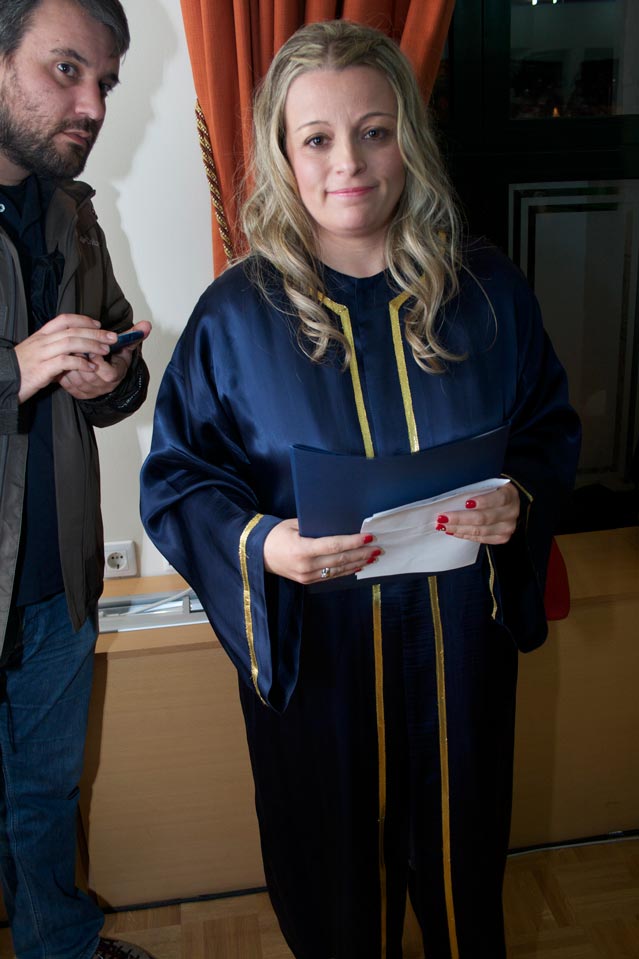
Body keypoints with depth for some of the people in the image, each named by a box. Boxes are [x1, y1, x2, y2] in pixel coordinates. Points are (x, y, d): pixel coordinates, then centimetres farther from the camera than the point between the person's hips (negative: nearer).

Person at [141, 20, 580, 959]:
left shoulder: (488, 289, -4)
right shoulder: (235, 313, -9)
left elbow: (553, 426, 6)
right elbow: (175, 477, -5)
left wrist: (522, 496, -15)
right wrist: (256, 542, -24)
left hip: (460, 637, 2)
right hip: (309, 646, -1)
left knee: (462, 842, 23)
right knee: (335, 856, 18)